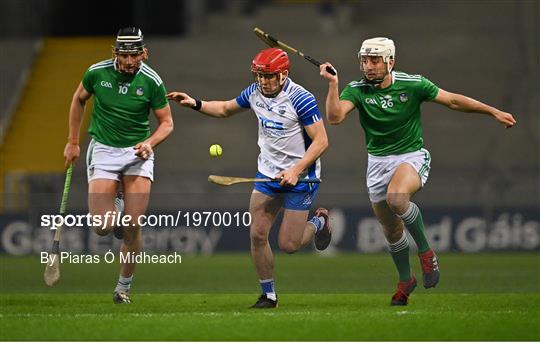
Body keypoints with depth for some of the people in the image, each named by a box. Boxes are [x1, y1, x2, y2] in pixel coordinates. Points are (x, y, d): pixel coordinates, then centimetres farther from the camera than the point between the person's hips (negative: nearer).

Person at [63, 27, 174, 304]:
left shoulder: (151, 81, -9)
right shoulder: (97, 72, -7)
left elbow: (166, 122, 1)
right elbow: (78, 100, 12)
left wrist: (150, 142, -19)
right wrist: (72, 142, 12)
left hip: (137, 152, 0)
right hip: (103, 149, 0)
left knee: (133, 227, -10)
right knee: (102, 227, -12)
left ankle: (124, 286, 10)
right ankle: (115, 208, 26)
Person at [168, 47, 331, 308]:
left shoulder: (301, 99, -20)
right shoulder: (255, 93, 1)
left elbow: (321, 141, -19)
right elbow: (226, 109, 20)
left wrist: (296, 170, -26)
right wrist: (196, 104, 6)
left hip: (300, 178, -6)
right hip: (268, 173, 6)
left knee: (288, 245, -5)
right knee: (257, 234, -4)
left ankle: (319, 223, 27)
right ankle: (268, 294, 10)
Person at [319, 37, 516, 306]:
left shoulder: (412, 84, -10)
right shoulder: (357, 90, -7)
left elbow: (452, 101, -2)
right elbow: (335, 116, -22)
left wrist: (494, 112, 0)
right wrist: (332, 84, -33)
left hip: (412, 156, -3)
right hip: (378, 161, 3)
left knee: (396, 198, -35)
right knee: (391, 230, 10)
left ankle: (425, 251, -13)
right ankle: (405, 280, 34)